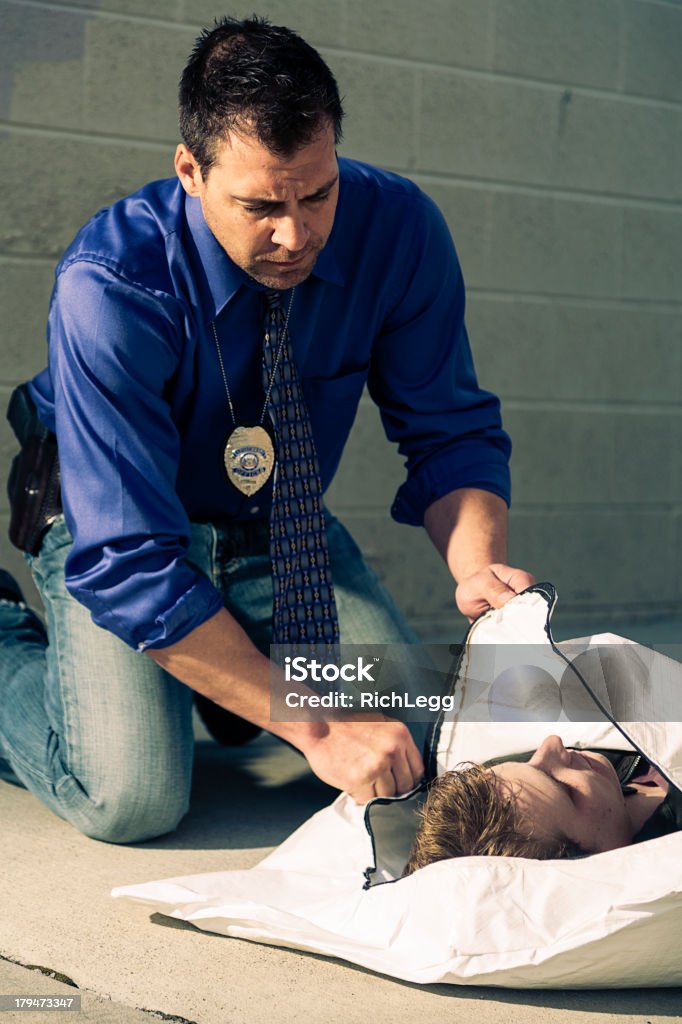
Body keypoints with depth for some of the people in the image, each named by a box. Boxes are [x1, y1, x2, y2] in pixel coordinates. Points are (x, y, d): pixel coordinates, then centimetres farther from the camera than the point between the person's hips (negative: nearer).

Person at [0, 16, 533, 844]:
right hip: (120, 526, -4)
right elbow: (129, 563, -33)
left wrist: (476, 563, -32)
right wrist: (314, 727, -36)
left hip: (285, 527, 4)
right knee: (132, 798, -23)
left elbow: (452, 430, -9)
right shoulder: (109, 288, -32)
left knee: (417, 751, -10)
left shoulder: (399, 227, -20)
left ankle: (225, 675, 17)